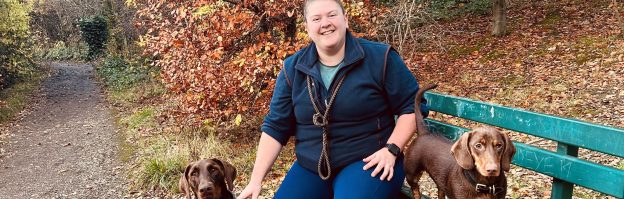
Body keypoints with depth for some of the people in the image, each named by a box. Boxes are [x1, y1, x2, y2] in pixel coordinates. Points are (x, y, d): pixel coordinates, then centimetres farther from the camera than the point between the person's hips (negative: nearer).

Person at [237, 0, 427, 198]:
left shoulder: (380, 58, -6)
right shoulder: (293, 68, 3)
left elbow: (411, 106, 0)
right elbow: (275, 127, 4)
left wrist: (391, 149, -13)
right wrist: (256, 179, -2)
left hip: (368, 162, -3)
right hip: (310, 167, 4)